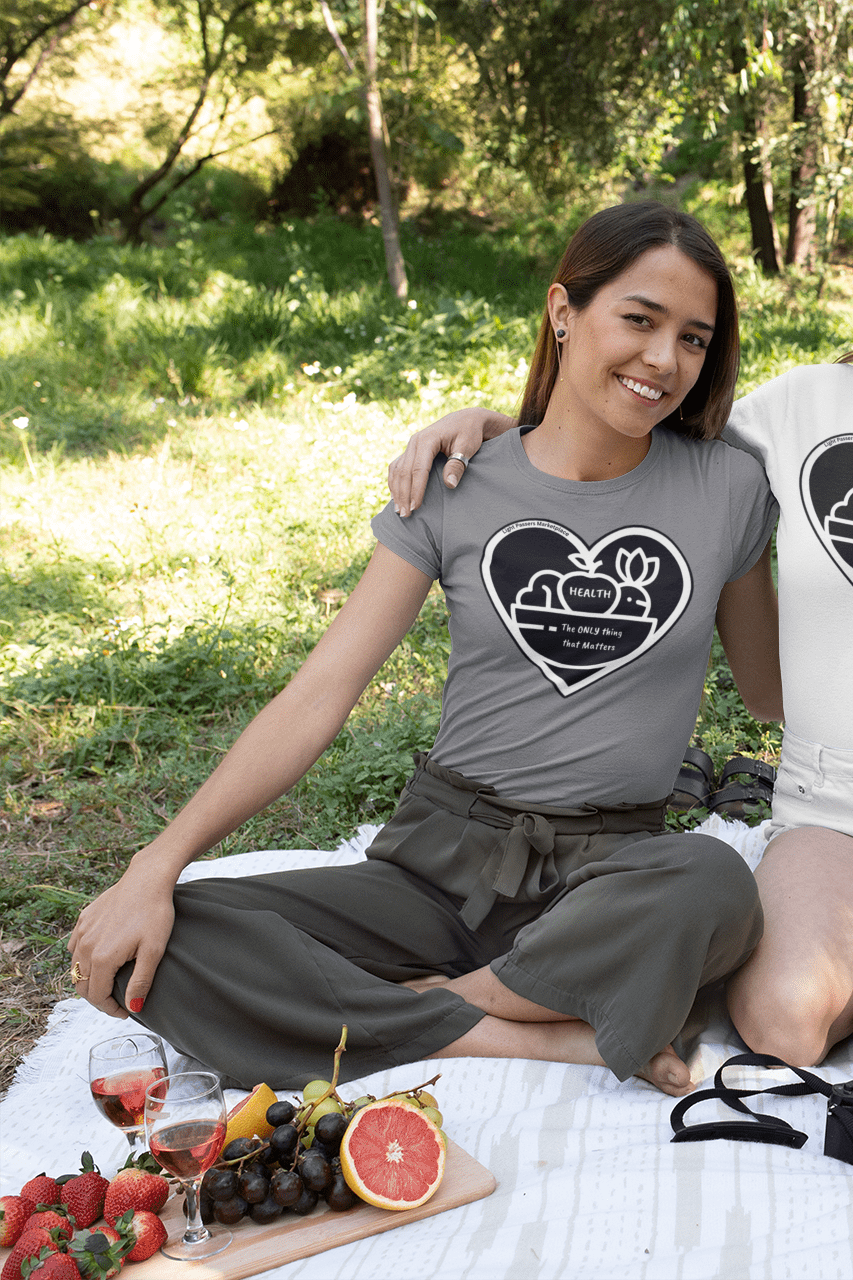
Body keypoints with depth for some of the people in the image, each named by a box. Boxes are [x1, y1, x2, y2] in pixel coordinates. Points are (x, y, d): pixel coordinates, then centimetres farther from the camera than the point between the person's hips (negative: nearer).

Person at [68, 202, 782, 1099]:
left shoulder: (728, 489, 3)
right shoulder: (454, 490, 0)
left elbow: (774, 692, 18)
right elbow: (317, 697, -5)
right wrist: (155, 867, -13)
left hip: (615, 871, 0)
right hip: (439, 857, 1)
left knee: (715, 885, -38)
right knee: (145, 952, -21)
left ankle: (402, 1006, -17)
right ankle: (548, 1041, -21)